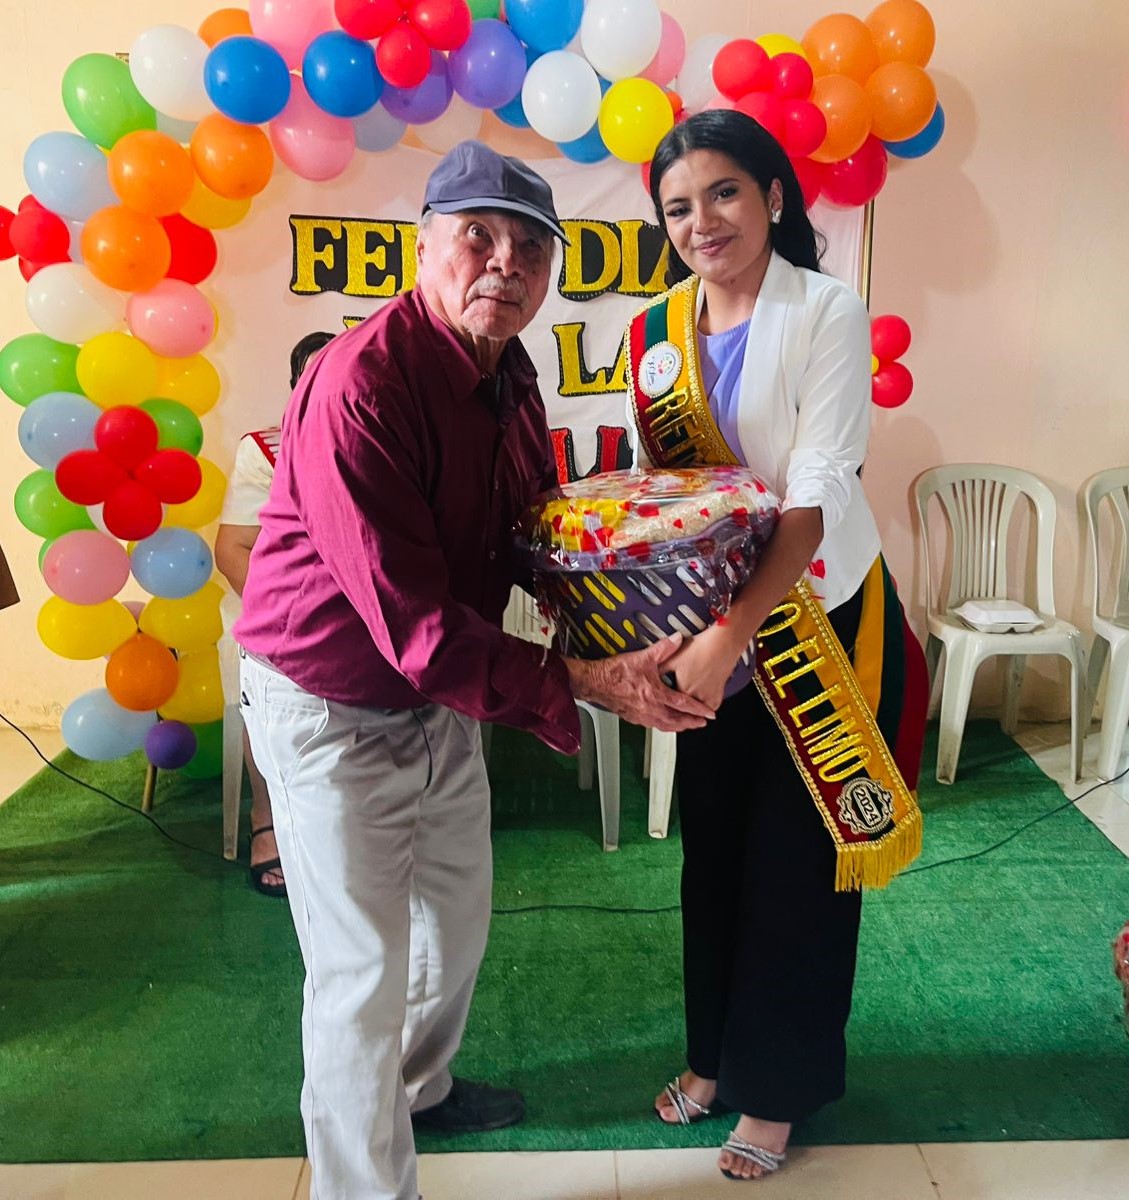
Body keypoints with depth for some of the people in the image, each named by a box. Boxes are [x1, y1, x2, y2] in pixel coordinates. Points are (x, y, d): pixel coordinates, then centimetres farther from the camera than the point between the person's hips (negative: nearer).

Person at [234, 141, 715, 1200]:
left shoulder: (508, 377, -1)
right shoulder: (362, 386, -29)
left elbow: (533, 529, 11)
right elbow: (413, 625, -32)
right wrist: (581, 684, -32)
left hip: (439, 695, 9)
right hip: (331, 708, -8)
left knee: (457, 919, 24)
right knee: (362, 972, 3)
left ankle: (420, 1086, 53)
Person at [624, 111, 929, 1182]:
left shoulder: (827, 313, -16)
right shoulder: (659, 331, 0)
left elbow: (819, 491, -25)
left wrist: (729, 633, -35)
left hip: (822, 616, -5)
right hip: (714, 621, 5)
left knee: (799, 857, 7)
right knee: (712, 844, 16)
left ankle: (777, 1089, 29)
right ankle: (715, 1052, 39)